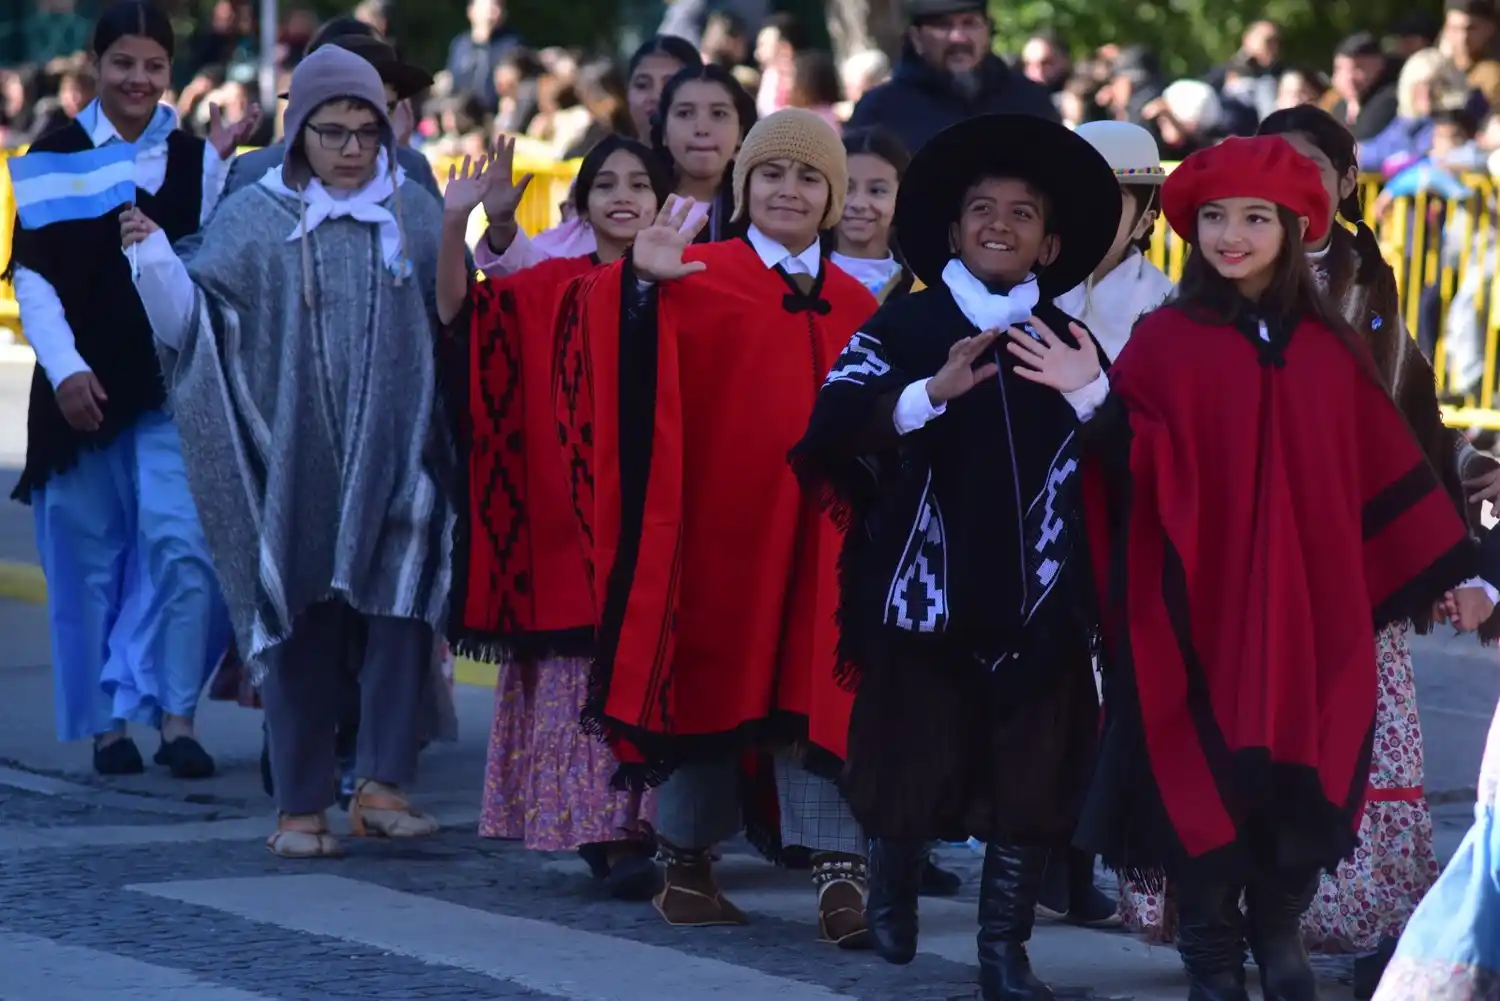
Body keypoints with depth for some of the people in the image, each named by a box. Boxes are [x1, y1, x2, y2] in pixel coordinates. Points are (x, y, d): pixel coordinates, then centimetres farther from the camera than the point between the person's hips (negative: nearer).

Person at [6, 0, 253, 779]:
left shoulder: (192, 157, 7)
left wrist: (218, 165, -11)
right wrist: (64, 368, -12)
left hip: (171, 382, 0)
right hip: (83, 384, 0)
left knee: (181, 545, -13)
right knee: (92, 555, 4)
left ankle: (176, 716, -8)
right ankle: (107, 722, 13)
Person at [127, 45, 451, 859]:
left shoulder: (416, 215, 8)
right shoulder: (254, 219, 4)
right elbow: (193, 317, -3)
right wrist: (153, 254, -17)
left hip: (395, 455, 1)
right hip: (295, 457, -1)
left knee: (398, 612, -11)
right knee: (303, 622, 2)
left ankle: (382, 785, -9)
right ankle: (300, 805, 9)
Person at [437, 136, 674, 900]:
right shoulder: (550, 288, 5)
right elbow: (459, 311, -7)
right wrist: (454, 222, -21)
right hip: (568, 514, 0)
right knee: (579, 671, -2)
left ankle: (634, 827, 6)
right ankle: (601, 829, 0)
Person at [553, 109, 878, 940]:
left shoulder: (853, 305, 11)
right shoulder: (700, 277, -2)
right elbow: (632, 342, -21)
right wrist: (640, 279, -39)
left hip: (819, 534, 3)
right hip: (720, 523, -3)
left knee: (819, 696, -4)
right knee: (712, 681, 8)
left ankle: (839, 871, -8)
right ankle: (686, 862, 21)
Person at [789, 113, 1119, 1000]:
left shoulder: (1070, 343, 9)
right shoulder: (905, 325, 1)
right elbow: (835, 425, -15)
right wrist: (934, 391, -29)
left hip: (1037, 600, 2)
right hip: (927, 589, -2)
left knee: (1029, 781, 1)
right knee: (916, 767, 7)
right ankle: (892, 891, 35)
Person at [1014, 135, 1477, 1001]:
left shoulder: (1330, 348, 8)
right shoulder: (1166, 341, -1)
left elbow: (1387, 470, 12)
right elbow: (1147, 470, -9)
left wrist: (1453, 569, 11)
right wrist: (1095, 399, -24)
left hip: (1310, 607, 3)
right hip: (1201, 601, -3)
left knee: (1302, 771, 3)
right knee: (1209, 775, -1)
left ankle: (1281, 931, 19)